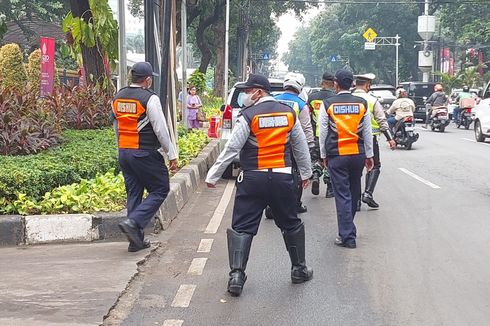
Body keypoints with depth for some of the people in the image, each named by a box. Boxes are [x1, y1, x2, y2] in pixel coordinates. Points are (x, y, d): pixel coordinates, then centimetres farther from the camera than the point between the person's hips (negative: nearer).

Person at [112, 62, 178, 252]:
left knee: (134, 193, 13)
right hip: (145, 154, -7)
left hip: (123, 153, 7)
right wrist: (172, 155, -7)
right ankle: (133, 222, -12)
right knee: (160, 190, 5)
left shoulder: (118, 97, 9)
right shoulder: (150, 99, -13)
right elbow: (161, 130, -14)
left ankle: (136, 240, 15)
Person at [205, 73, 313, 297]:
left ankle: (236, 274, -4)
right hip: (283, 178, 4)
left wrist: (212, 176, -5)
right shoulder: (289, 113, 5)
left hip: (253, 178, -4)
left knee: (242, 227, 2)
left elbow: (231, 150, -12)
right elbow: (301, 147, 14)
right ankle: (299, 269, 28)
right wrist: (306, 173, 27)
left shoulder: (248, 116, -10)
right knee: (291, 224, 18)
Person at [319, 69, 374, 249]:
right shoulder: (362, 103, 2)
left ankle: (347, 236, -4)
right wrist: (369, 155, 11)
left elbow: (323, 133, -1)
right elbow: (368, 132, 4)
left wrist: (324, 155, 9)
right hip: (358, 154, 3)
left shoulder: (327, 104, -4)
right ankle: (348, 228, 31)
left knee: (342, 195, -1)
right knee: (354, 193, 16)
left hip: (336, 156, -2)